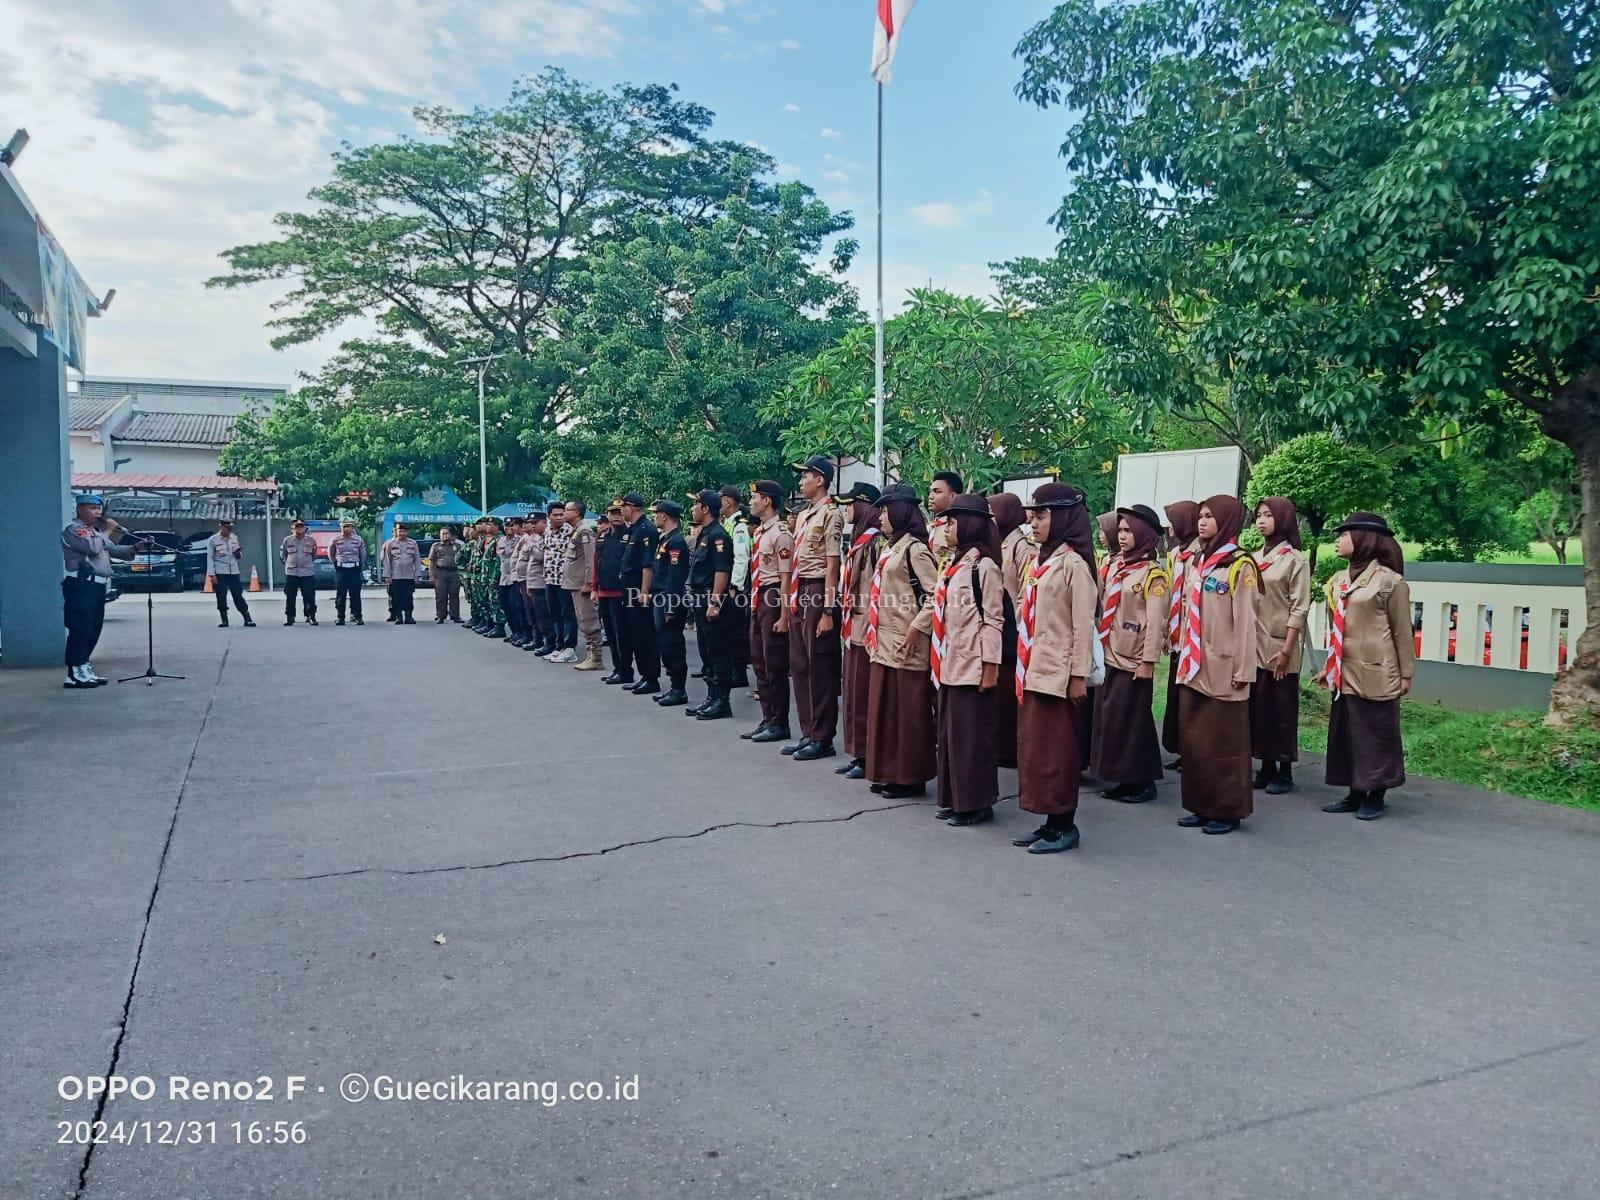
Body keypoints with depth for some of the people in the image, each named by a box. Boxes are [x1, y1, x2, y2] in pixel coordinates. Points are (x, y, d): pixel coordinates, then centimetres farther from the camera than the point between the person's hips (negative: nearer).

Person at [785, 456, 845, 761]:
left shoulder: (830, 515, -10)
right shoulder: (803, 516, 17)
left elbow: (832, 565, -15)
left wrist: (828, 611, -18)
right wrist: (792, 602, 16)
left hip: (817, 592, -9)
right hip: (799, 593, 9)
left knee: (819, 667, -3)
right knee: (799, 665, 12)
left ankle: (822, 738, 5)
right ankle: (808, 732, 21)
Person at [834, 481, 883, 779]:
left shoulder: (876, 542, -13)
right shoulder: (858, 540, 16)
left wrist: (871, 628, -21)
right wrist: (847, 620, 18)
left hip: (866, 628, -10)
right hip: (852, 627, 10)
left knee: (863, 694, -4)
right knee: (852, 693, 13)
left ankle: (869, 758, 3)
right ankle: (858, 754, 20)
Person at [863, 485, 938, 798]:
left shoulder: (914, 548, -11)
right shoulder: (890, 548, 16)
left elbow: (936, 593, -17)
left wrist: (917, 627, -19)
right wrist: (873, 630, 16)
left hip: (906, 643, -9)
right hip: (883, 642, 9)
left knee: (908, 709, -1)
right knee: (883, 707, 12)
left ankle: (911, 777, 8)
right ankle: (887, 772, 21)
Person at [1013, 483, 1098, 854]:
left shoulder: (1074, 563, -10)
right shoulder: (1043, 561, 14)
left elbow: (1083, 625, -13)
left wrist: (1079, 675, -15)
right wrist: (1024, 665, 15)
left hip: (1057, 673, -8)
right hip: (1033, 671, 9)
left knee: (1055, 751, -2)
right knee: (1033, 748, 11)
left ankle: (1064, 826, 9)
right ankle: (1049, 822, 19)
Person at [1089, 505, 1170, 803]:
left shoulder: (1153, 573, -9)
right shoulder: (1114, 566, 10)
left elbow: (1156, 621, -13)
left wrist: (1148, 661, -17)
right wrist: (1098, 645, 11)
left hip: (1133, 660, -7)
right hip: (1109, 656, 7)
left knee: (1132, 720, 0)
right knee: (1109, 719, 9)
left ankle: (1143, 781, 11)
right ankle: (1124, 779, 18)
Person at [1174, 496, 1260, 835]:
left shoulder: (1240, 565, -8)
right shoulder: (1194, 562, 12)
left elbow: (1245, 621, -11)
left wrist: (1243, 670, -13)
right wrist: (1183, 654, 15)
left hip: (1222, 668, -7)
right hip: (1192, 666, 7)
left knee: (1223, 741, 2)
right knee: (1192, 739, 10)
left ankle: (1228, 810, 13)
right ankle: (1201, 806, 21)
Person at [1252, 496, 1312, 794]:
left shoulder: (1295, 560, -4)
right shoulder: (1254, 559, 12)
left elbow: (1299, 609, -9)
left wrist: (1286, 650, -15)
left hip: (1279, 648, -5)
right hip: (1253, 646, 5)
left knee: (1281, 710, 1)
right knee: (1258, 707, 7)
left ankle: (1285, 772, 11)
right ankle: (1266, 767, 17)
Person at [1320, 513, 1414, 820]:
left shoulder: (1390, 581, -8)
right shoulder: (1337, 580, 10)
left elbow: (1402, 631, -5)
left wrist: (1406, 674, -5)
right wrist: (1329, 666, 16)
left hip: (1376, 674, -6)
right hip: (1345, 674, 6)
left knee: (1376, 736, 3)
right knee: (1346, 734, 10)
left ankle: (1375, 798, 14)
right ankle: (1355, 793, 21)